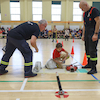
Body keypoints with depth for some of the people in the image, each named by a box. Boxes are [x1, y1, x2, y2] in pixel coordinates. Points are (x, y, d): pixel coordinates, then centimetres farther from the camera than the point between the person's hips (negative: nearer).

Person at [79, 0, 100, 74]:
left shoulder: (94, 10, -8)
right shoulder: (84, 13, 17)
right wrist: (83, 34, 17)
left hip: (93, 34, -8)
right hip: (87, 34, 9)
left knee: (92, 51, -10)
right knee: (87, 50, 14)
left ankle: (94, 68, -5)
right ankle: (89, 64, 28)